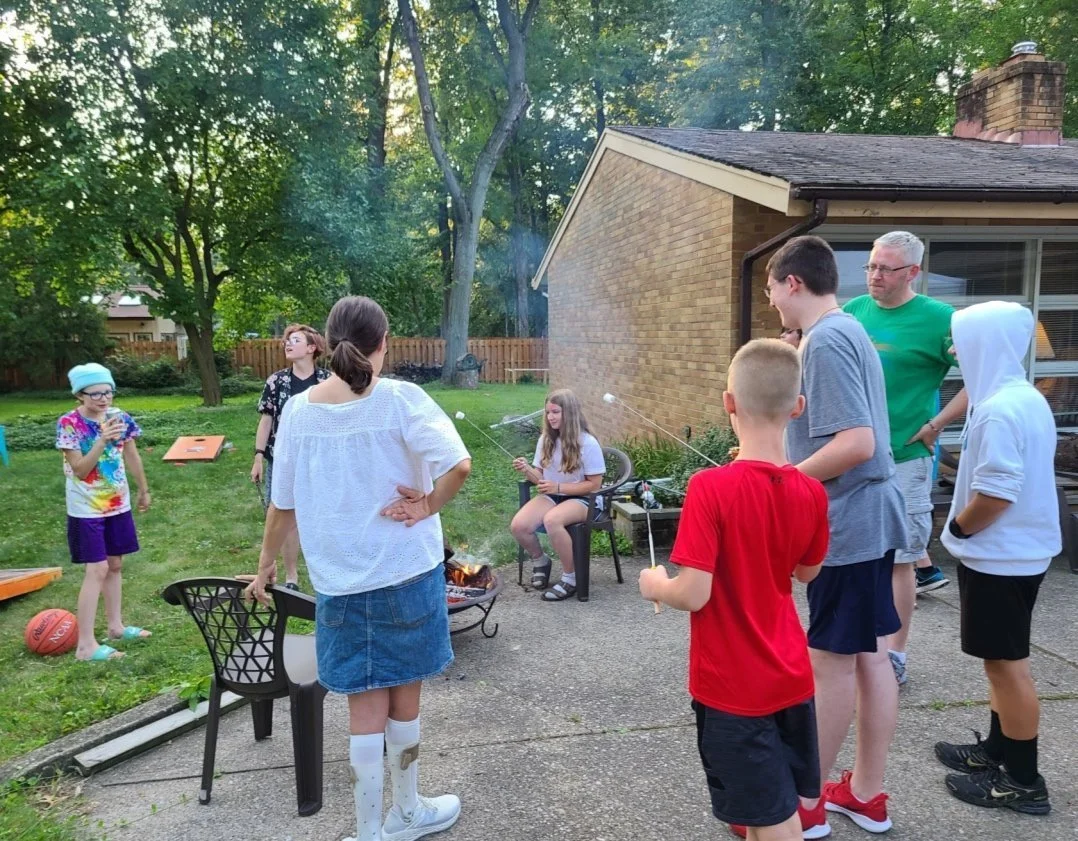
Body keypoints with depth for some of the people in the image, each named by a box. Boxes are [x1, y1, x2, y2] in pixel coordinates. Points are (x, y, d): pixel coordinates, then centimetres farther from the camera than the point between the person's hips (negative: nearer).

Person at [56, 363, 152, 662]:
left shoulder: (119, 416, -2)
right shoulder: (69, 423, -17)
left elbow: (131, 456, 10)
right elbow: (80, 469, -22)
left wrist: (144, 490, 18)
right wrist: (102, 439, -34)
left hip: (118, 504, 6)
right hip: (87, 509, -6)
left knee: (115, 565, 15)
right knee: (97, 569, -9)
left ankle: (116, 625, 29)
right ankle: (86, 644, -3)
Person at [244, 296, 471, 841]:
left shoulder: (298, 410, -2)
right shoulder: (399, 398, -13)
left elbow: (284, 503, 6)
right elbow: (458, 465, -25)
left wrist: (264, 568, 18)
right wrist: (429, 505, -8)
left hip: (340, 581, 2)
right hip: (406, 572, -2)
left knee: (366, 706, 12)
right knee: (403, 695, 16)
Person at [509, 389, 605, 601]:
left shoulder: (587, 443, -12)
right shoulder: (546, 440, 3)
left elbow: (594, 484, -11)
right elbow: (540, 477, 9)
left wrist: (558, 487, -20)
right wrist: (527, 470, -15)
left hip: (580, 499, -5)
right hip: (551, 496, 5)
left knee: (552, 520, -38)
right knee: (518, 525, -23)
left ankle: (571, 578, -18)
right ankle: (540, 560, 10)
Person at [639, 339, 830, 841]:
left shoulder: (711, 488, -24)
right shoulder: (811, 492, -6)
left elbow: (692, 595, -24)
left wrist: (655, 585, -4)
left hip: (733, 685, -6)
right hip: (791, 675, 6)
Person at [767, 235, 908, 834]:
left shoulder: (825, 341, -18)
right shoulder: (848, 331, 13)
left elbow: (857, 443, -26)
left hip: (845, 523, -10)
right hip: (868, 516, 10)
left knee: (831, 662, 2)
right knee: (869, 655, 15)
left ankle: (806, 800, 17)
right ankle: (866, 794, 28)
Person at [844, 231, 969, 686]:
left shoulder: (938, 318, -9)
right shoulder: (854, 310, 6)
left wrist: (937, 424, -12)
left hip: (904, 456, -5)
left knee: (898, 557, 3)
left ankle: (895, 654, 16)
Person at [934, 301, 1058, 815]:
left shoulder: (999, 411, -23)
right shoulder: (1026, 398, 8)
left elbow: (995, 494, -26)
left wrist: (956, 529, -11)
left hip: (999, 557, -10)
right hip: (1018, 550, 10)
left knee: (1007, 663, 1)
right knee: (1003, 660, 19)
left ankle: (1023, 781, 14)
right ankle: (998, 750, 33)